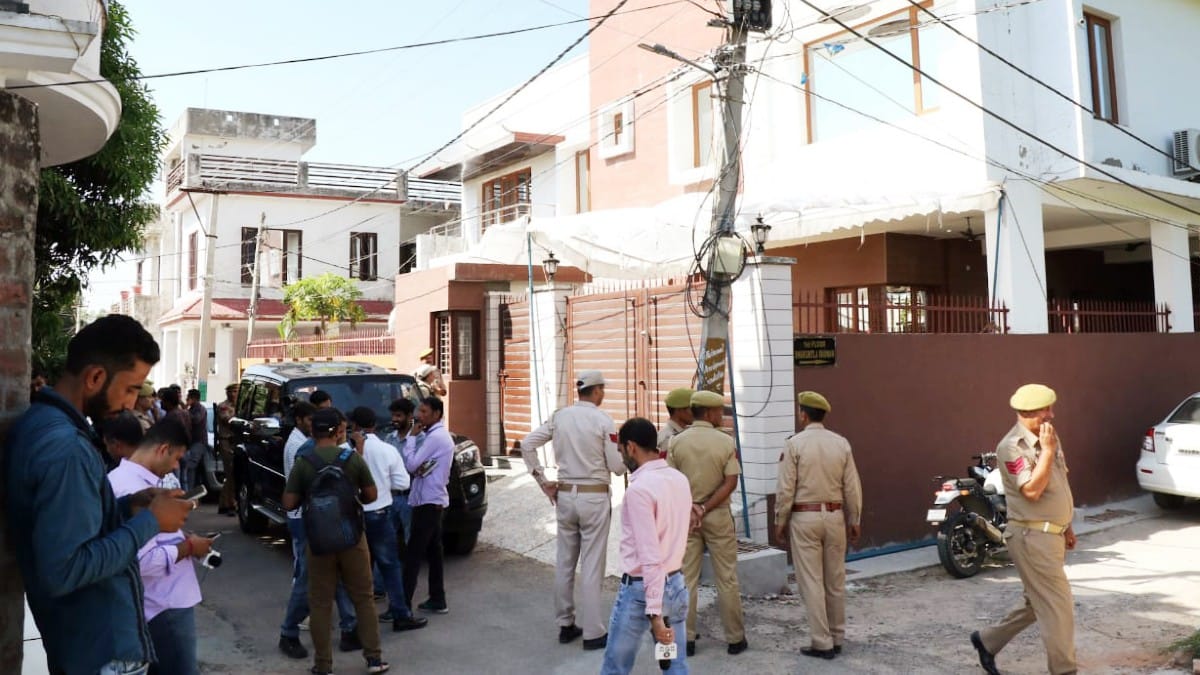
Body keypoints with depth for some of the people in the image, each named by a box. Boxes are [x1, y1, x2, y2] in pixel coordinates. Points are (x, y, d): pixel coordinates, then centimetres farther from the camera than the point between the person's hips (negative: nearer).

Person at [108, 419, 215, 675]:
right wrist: (189, 547, -17)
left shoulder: (125, 477, 8)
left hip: (160, 601, 10)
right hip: (166, 606, -10)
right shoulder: (133, 490, -26)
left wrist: (181, 538, 9)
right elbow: (144, 562, -31)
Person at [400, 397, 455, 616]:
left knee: (413, 554, -7)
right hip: (434, 500, 10)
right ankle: (437, 600, 18)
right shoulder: (440, 435, 15)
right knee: (433, 552, 13)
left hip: (428, 501, -10)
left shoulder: (435, 437, -17)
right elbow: (421, 463, 14)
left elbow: (411, 464, -19)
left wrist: (411, 437, -11)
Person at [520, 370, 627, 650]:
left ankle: (565, 624, 24)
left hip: (565, 495, 5)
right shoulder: (603, 420, -11)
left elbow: (527, 445, 4)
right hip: (594, 497, -5)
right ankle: (593, 632, 7)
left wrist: (543, 482, 7)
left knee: (564, 562, 13)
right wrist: (627, 455, 12)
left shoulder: (559, 416, 2)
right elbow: (617, 466, -10)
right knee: (592, 566, 1)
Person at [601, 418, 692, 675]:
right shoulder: (680, 480, 5)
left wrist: (654, 613, -23)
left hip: (641, 589, -7)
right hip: (676, 583, 7)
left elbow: (650, 557, -24)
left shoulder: (639, 489, -20)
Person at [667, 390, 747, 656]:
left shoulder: (676, 442, -3)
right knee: (726, 579, 8)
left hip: (685, 516, 2)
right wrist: (706, 508, -14)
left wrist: (692, 506, -9)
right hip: (718, 516, -2)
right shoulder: (726, 442, -7)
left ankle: (687, 639, 14)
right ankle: (735, 638, 16)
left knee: (686, 578, 9)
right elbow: (730, 483, -13)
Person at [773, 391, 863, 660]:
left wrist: (780, 522, 1)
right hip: (835, 516, 4)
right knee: (835, 581, 14)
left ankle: (822, 643, 4)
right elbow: (853, 487, 3)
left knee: (811, 582, 2)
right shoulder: (841, 443, 1)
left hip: (804, 518, -4)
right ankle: (836, 638, 23)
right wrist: (854, 521, 13)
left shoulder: (795, 444, -9)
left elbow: (785, 489, -9)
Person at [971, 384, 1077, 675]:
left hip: (1052, 534, 9)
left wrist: (1066, 526, 22)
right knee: (1057, 605, -4)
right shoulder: (1012, 447, -17)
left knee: (1036, 602, 18)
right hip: (1032, 537, -9)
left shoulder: (1050, 437, 10)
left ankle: (987, 640, 31)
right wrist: (1047, 451, -22)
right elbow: (1032, 490, -26)